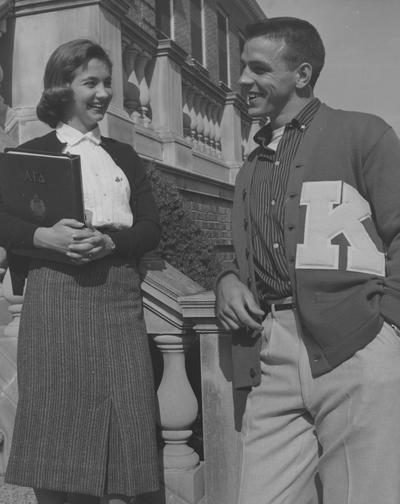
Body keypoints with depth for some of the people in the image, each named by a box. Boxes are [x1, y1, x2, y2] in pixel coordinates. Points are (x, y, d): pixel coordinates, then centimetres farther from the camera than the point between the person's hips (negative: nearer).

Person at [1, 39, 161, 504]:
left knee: (120, 416, -2)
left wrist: (109, 242, -8)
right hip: (54, 289, -3)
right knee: (56, 417, -5)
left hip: (118, 292, 3)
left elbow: (151, 228, 11)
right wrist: (43, 236, -19)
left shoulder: (124, 156, 20)